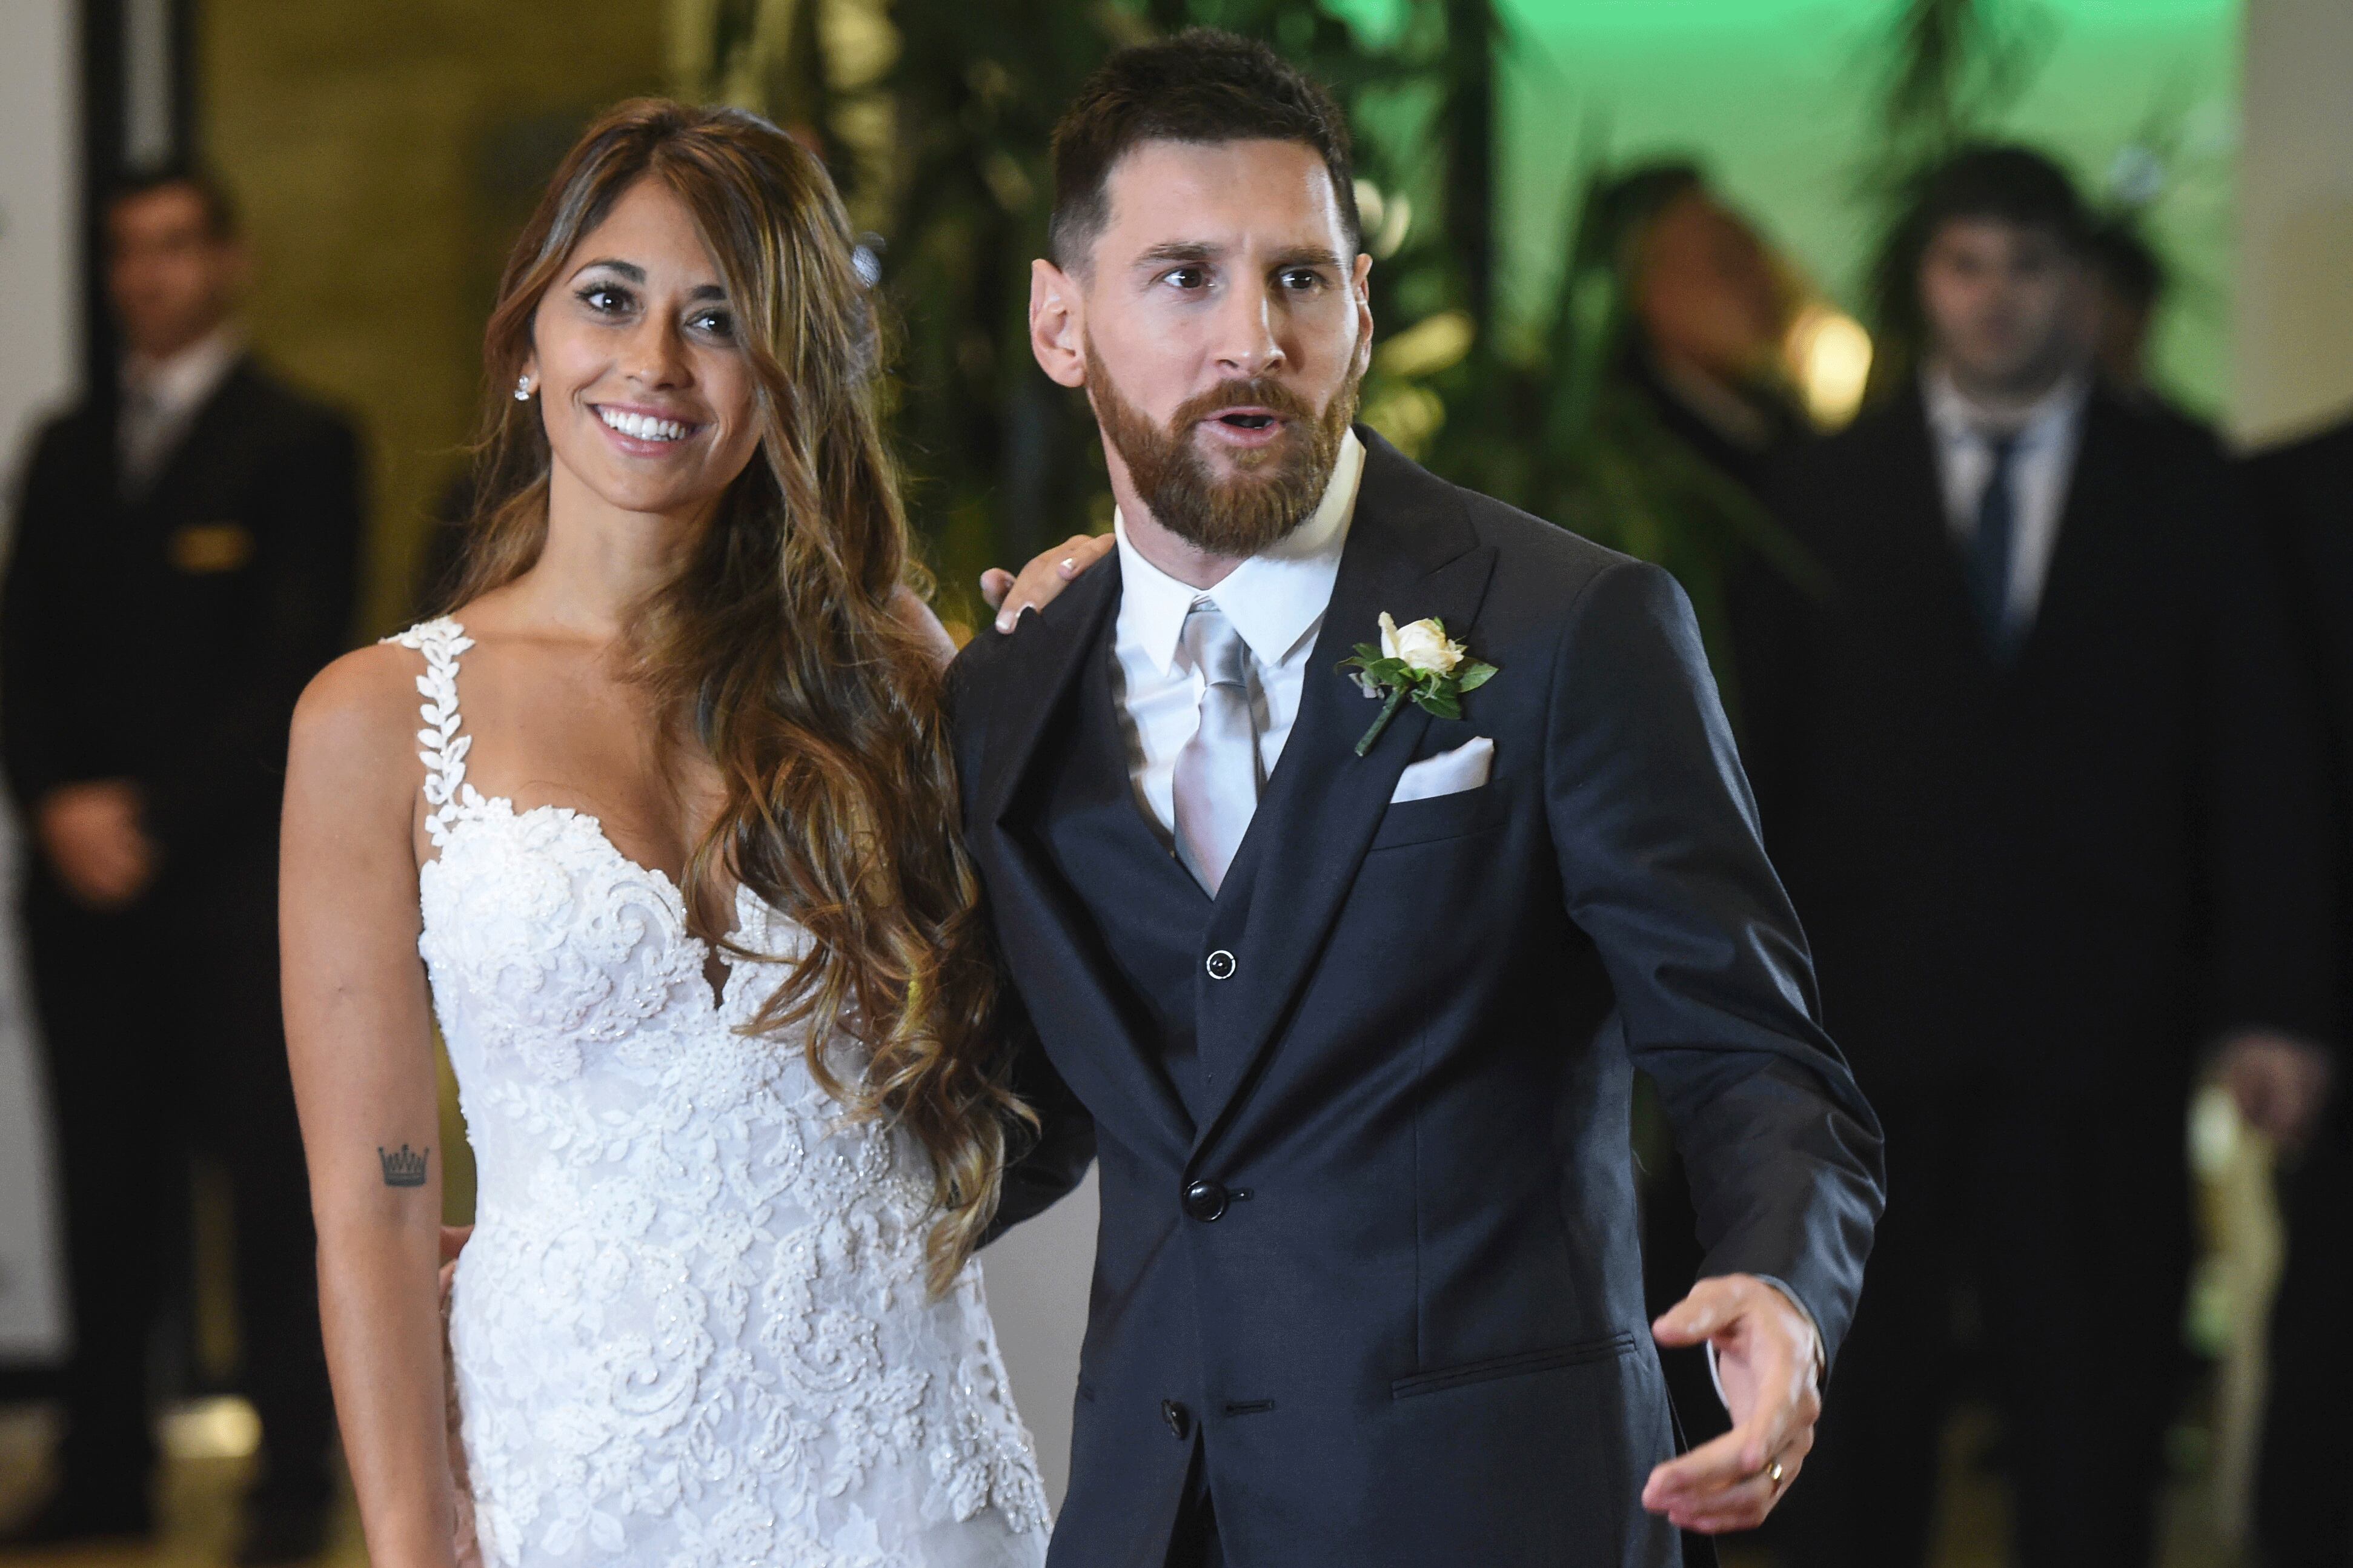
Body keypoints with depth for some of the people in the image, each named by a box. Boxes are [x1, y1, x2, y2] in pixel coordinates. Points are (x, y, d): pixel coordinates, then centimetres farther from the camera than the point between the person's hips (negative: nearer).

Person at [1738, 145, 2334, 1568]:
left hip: (2100, 1021, 0)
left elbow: (2256, 750, 3)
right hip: (1877, 1015, 0)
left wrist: (2269, 998, -5)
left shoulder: (2175, 487, 7)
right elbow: (1767, 745, 6)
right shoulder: (1831, 489, 8)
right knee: (1865, 1394, 4)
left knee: (2096, 1391, 3)